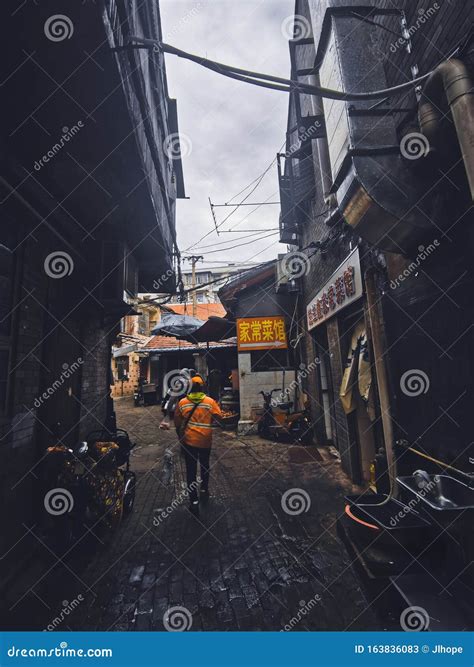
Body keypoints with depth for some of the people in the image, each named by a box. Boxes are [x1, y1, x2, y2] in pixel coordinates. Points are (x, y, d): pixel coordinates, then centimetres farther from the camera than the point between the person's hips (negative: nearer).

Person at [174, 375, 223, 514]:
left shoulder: (182, 402, -4)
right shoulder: (210, 401, -7)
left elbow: (177, 423, 3)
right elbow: (219, 420, -9)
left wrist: (180, 438, 17)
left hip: (189, 441, 0)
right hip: (205, 440, 1)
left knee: (191, 470, 8)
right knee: (204, 465, 26)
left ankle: (194, 501, 9)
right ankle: (204, 489, 37)